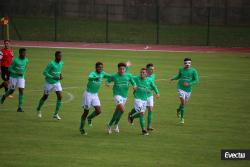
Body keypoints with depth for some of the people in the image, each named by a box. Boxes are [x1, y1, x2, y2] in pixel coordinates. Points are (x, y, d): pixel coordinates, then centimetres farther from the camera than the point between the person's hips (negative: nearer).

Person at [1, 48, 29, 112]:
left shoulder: (26, 60, -2)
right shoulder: (15, 60, -19)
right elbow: (10, 69, -14)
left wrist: (23, 73, 10)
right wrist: (16, 73, -25)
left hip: (21, 77, 3)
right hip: (13, 77, -3)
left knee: (21, 91, -10)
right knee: (11, 91, 8)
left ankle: (20, 107, -7)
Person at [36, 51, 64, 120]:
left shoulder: (62, 63, -2)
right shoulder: (51, 64, -23)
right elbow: (45, 72, -21)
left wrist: (60, 75, 0)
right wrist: (53, 77, -29)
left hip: (57, 82, 5)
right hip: (49, 82, -5)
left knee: (60, 96, -11)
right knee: (45, 97, 11)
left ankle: (55, 114, -3)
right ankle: (38, 109, 39)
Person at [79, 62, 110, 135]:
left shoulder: (102, 74, 0)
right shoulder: (93, 73, -20)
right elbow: (90, 78, -44)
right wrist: (95, 78, -63)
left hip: (95, 95, 6)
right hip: (88, 94, -6)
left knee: (98, 111, -7)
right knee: (86, 112, 2)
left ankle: (89, 118, 24)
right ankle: (81, 128, 17)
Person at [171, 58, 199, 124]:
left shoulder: (193, 71, -8)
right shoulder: (181, 69, -1)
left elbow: (196, 80, -9)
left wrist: (189, 84, -21)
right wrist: (173, 78, 1)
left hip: (188, 89, 1)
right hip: (181, 88, -1)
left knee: (184, 103, 16)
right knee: (182, 102, -15)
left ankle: (179, 110, 49)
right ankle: (182, 118, -1)